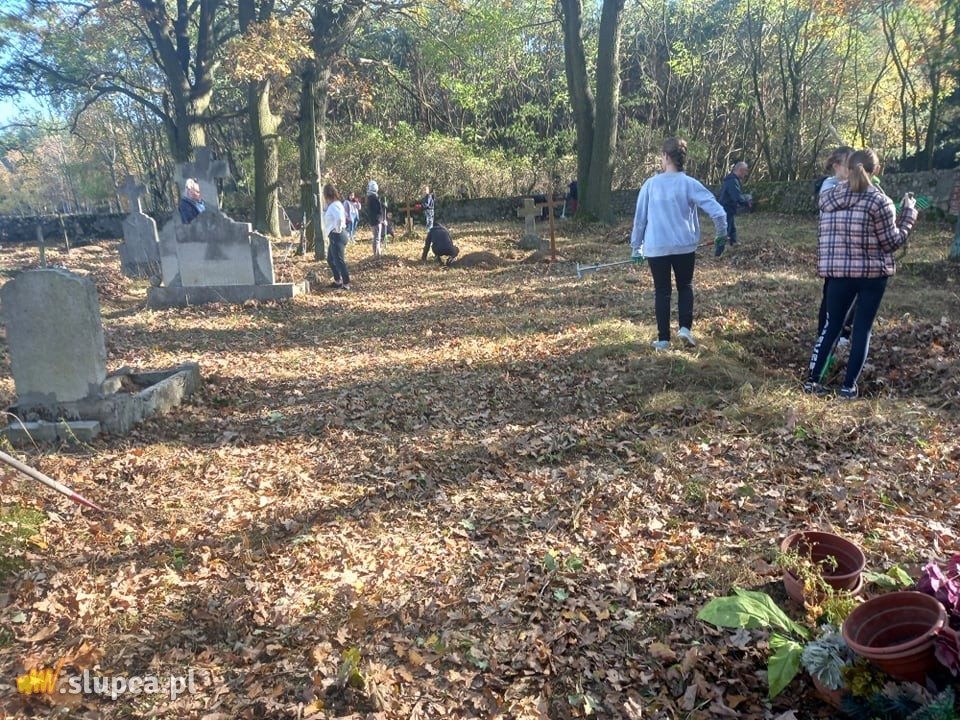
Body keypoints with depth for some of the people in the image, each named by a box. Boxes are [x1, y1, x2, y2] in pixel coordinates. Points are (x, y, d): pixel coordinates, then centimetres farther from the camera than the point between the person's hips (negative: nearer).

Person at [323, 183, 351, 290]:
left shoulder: (333, 206, -17)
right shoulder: (335, 204, 14)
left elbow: (339, 218, -34)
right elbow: (344, 215, 27)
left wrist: (338, 229, -21)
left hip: (337, 236, -11)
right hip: (335, 236, 11)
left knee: (339, 260, -9)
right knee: (330, 259, 19)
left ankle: (346, 283, -6)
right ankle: (337, 281, 26)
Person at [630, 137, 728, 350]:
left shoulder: (650, 184, -3)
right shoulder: (689, 184, -5)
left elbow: (639, 218, 2)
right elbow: (717, 211, -11)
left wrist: (636, 246, 12)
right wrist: (721, 233, 6)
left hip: (656, 247, 0)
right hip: (684, 246, 0)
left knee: (662, 291, 10)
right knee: (685, 287, 19)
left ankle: (663, 338, 11)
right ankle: (685, 327, 3)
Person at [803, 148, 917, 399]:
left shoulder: (828, 198, 1)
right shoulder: (879, 201, -12)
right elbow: (892, 242, -5)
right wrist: (908, 212, 4)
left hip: (838, 273, 3)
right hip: (873, 273, -3)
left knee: (831, 326, 13)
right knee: (863, 329, 8)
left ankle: (812, 380, 11)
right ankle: (849, 385, 10)